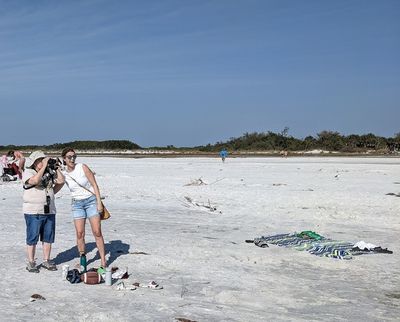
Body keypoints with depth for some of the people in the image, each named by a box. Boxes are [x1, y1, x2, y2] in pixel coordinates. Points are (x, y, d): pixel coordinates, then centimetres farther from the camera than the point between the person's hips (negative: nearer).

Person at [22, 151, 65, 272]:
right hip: (33, 212, -6)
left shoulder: (49, 172, 11)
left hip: (49, 211, 6)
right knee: (32, 238, 0)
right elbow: (35, 180, -26)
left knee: (48, 238, 10)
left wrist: (55, 167, 2)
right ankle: (31, 263, 8)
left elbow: (61, 181, 5)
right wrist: (44, 166, -21)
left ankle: (46, 261, 20)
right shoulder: (28, 172, -6)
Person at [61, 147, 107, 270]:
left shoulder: (82, 167, -10)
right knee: (80, 233, -3)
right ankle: (82, 259, 17)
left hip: (91, 200, -3)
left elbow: (94, 185, -7)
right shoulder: (63, 174, -1)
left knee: (97, 232, -5)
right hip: (77, 204, 3)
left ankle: (103, 262, 1)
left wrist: (99, 202, -11)